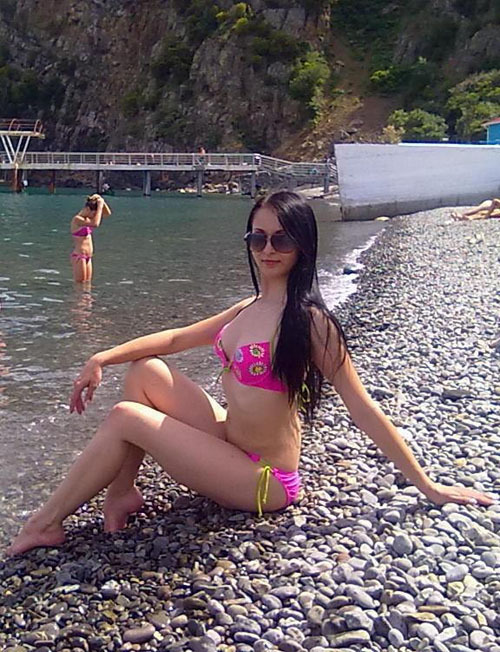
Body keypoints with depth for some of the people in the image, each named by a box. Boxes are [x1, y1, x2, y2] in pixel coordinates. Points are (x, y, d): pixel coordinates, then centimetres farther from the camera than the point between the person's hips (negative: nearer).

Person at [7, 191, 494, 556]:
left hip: (262, 481, -7)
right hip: (231, 444, 7)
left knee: (124, 417, -11)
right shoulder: (248, 309, 6)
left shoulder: (309, 320, -18)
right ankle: (122, 491, 4)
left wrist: (428, 487, -14)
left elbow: (364, 411, -16)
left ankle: (47, 523, 6)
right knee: (146, 372, -1)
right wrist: (102, 359, 3)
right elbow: (176, 339, 15)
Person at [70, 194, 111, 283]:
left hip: (88, 257, 9)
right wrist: (100, 206, -23)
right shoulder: (77, 219, -16)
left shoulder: (87, 218, 10)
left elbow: (108, 213, 15)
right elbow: (95, 224, -32)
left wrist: (102, 201, -2)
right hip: (79, 256, -9)